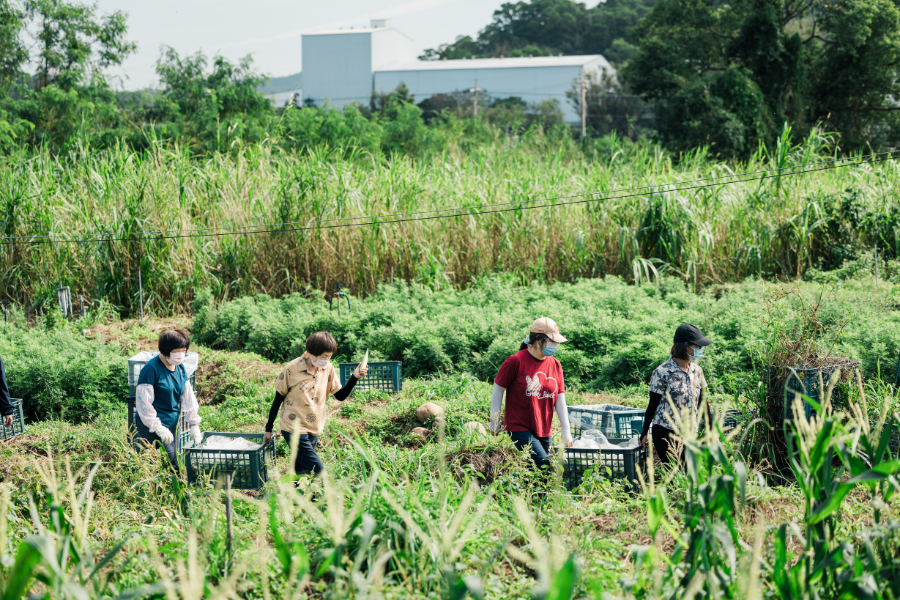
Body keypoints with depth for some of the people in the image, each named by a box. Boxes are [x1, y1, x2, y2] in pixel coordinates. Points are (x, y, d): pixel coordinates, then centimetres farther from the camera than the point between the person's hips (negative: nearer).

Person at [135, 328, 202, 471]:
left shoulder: (180, 368, 8)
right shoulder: (151, 368, -17)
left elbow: (188, 396, 13)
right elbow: (143, 402, -17)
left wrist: (194, 424, 6)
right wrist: (158, 429, -19)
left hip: (171, 424, 8)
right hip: (152, 427, -8)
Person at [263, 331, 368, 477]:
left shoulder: (328, 368, -2)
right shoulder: (292, 369, -15)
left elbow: (340, 396, 3)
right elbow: (278, 399, -5)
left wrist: (355, 377, -13)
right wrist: (268, 429, 1)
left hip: (314, 430, 5)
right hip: (294, 430, -5)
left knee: (301, 473, 11)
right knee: (317, 472, -14)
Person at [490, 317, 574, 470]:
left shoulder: (555, 365, 7)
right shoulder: (516, 361, -10)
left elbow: (560, 400, 7)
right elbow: (498, 389, -3)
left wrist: (566, 429, 0)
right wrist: (495, 422, -2)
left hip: (544, 431, 6)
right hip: (520, 428, -6)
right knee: (545, 467, -18)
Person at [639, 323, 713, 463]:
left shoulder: (696, 371, 6)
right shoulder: (662, 373, -12)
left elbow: (703, 402, 13)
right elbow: (653, 405, -5)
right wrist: (644, 433, 0)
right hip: (666, 434, -6)